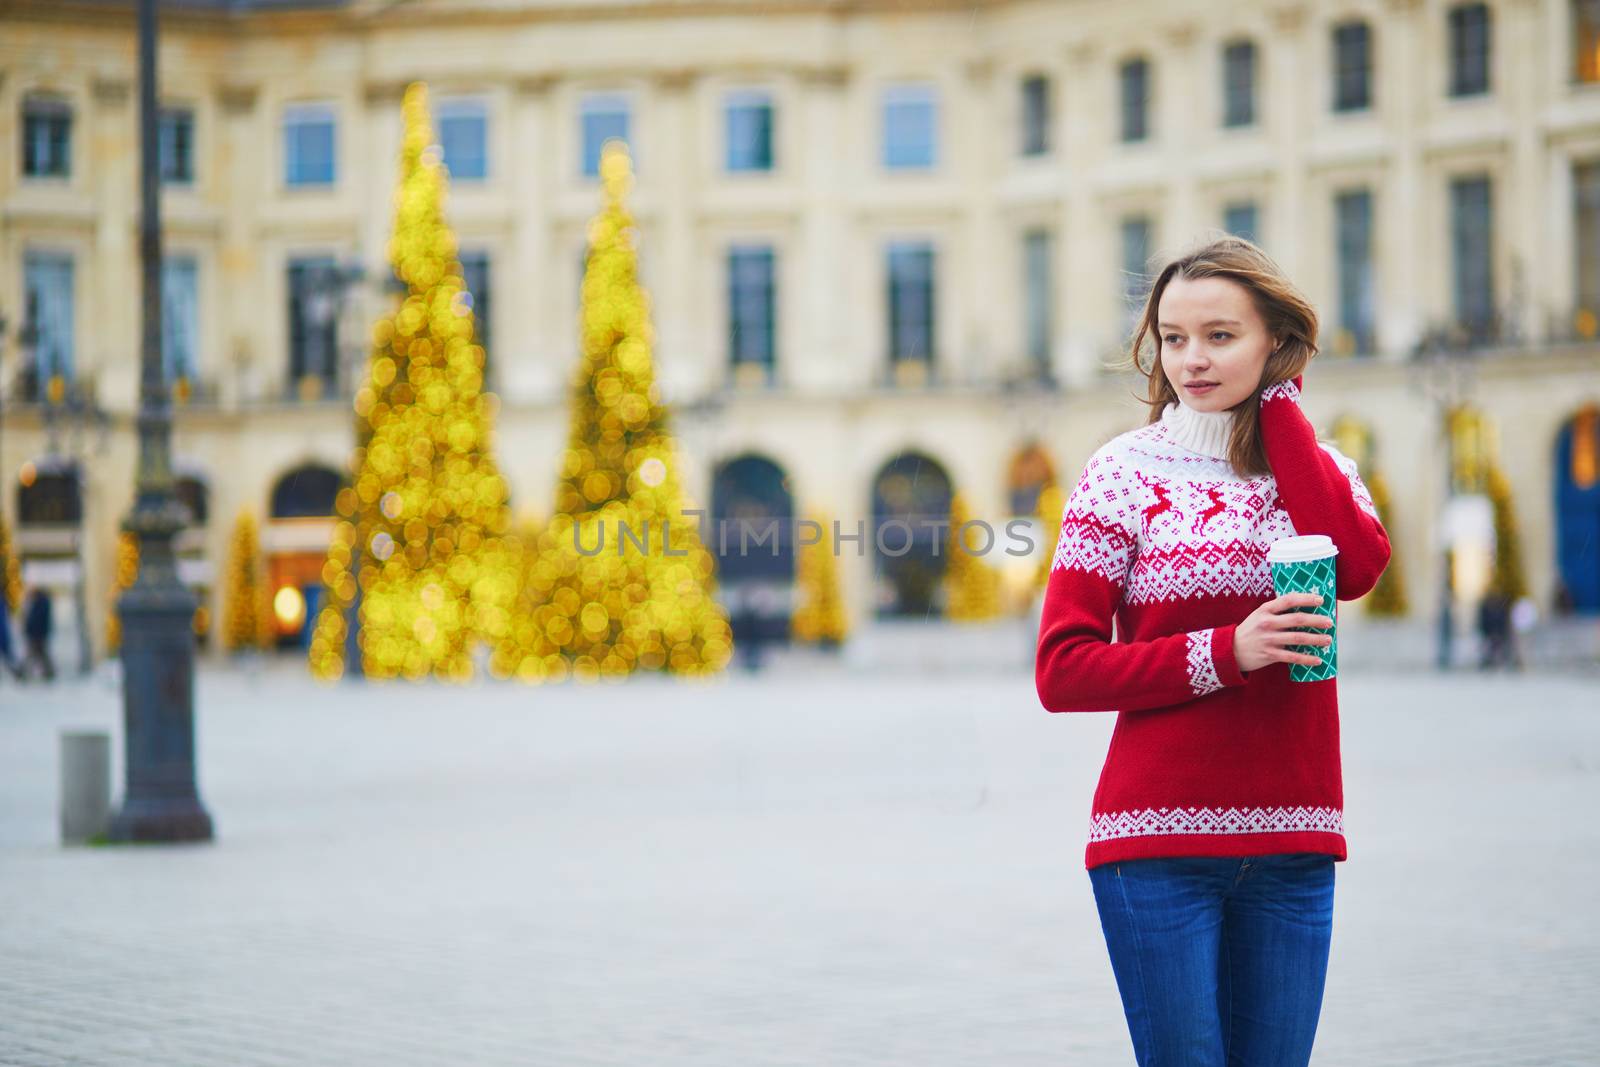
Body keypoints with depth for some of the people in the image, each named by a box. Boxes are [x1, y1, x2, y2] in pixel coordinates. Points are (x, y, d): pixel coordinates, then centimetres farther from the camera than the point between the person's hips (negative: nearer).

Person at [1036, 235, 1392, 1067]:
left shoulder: (1317, 467, 11)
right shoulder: (1124, 474, -1)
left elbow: (1358, 568, -13)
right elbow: (1061, 672, -6)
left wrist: (1276, 405, -6)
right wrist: (1225, 653, -17)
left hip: (1291, 842, 3)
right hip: (1157, 841, -3)